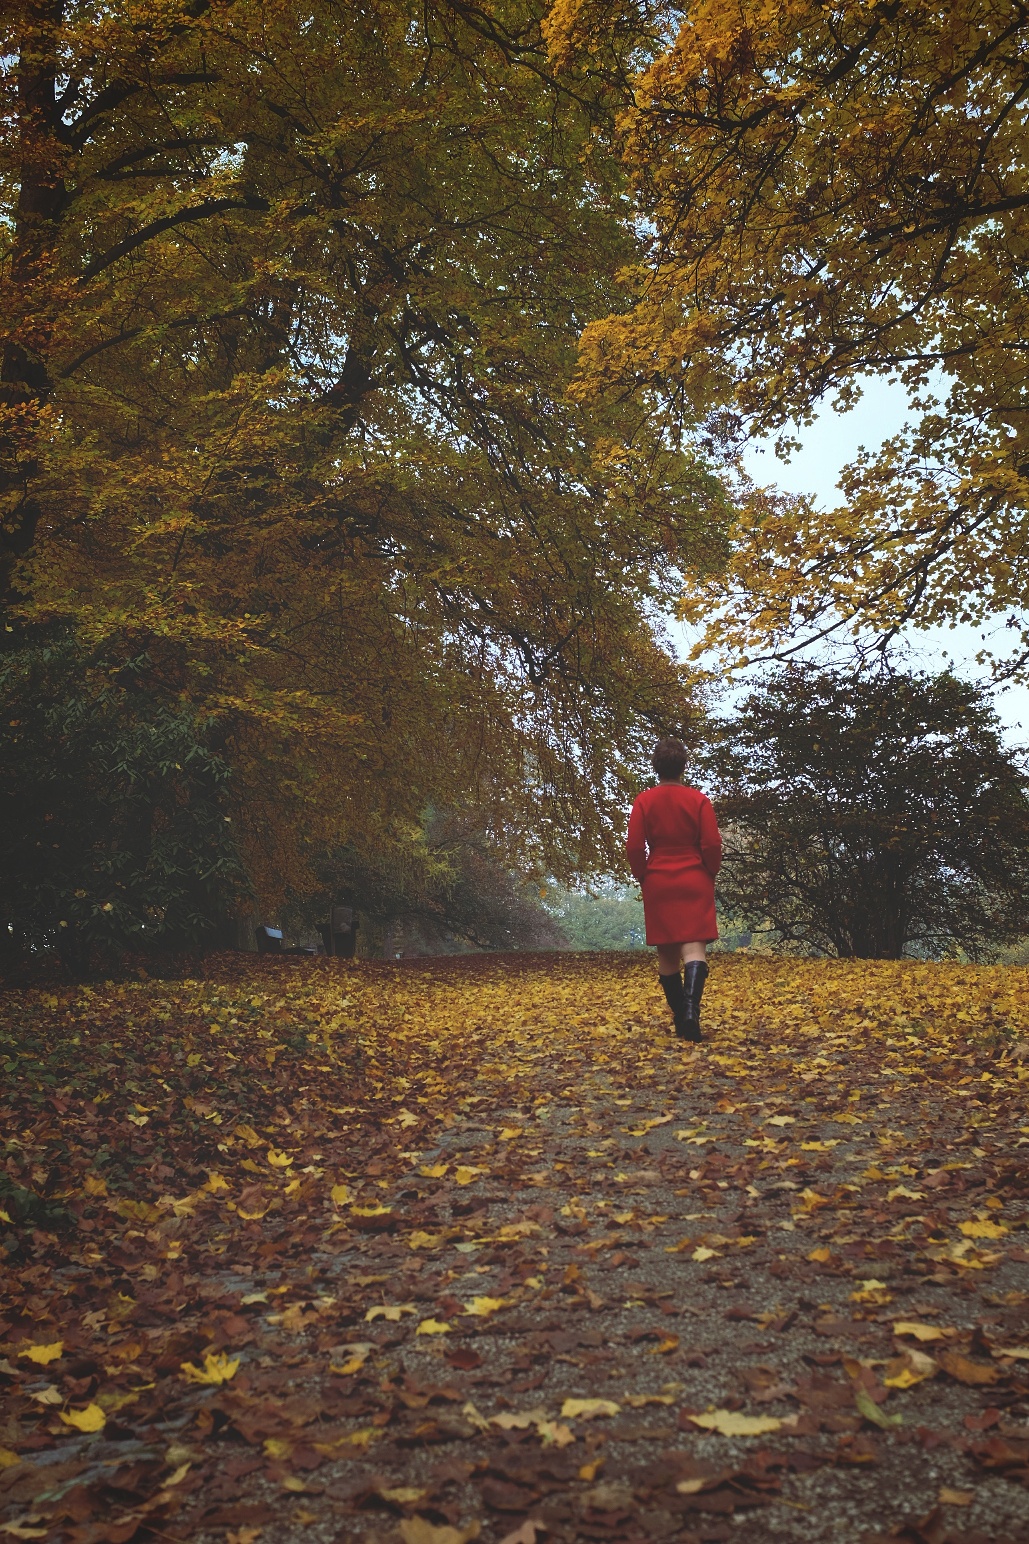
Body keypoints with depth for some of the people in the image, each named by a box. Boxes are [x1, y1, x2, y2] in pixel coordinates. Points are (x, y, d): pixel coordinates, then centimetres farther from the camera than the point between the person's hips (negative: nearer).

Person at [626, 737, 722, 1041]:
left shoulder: (644, 801, -1)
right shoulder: (699, 799, -3)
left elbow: (634, 848, -4)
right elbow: (713, 845, -6)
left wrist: (644, 878, 11)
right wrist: (709, 874, 11)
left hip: (658, 884, 1)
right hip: (695, 883, -1)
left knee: (666, 954, 10)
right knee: (694, 947, -7)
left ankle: (680, 1019, 16)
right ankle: (691, 1010, -29)